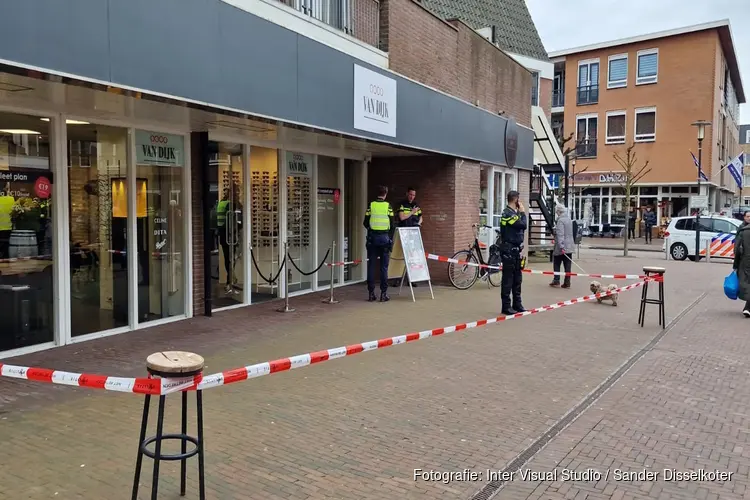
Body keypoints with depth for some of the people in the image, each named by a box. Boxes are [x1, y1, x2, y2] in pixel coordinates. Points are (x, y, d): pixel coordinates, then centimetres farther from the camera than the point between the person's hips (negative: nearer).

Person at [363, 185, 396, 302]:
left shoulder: (371, 205, 0)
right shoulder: (388, 206, -2)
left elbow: (365, 223, 1)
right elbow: (393, 225, -2)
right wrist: (391, 238, 12)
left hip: (372, 237, 1)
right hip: (385, 237, -1)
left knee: (371, 266, 6)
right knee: (384, 267, 4)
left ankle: (371, 293, 7)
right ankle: (383, 293, 5)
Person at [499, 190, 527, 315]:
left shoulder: (513, 212, 15)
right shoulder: (508, 213, -15)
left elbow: (522, 228, 16)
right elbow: (523, 225, -21)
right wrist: (522, 211, -10)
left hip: (515, 250, 10)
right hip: (508, 250, -10)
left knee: (517, 278, 13)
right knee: (508, 279, -4)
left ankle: (517, 304, 21)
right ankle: (506, 306, 2)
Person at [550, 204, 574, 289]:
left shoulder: (560, 220, -14)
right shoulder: (569, 219, 13)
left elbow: (560, 234, -22)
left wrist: (561, 246, -27)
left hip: (562, 247, -7)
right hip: (569, 246, 7)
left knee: (556, 264, 6)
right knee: (567, 265, 6)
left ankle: (556, 281, 8)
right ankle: (567, 283, 8)